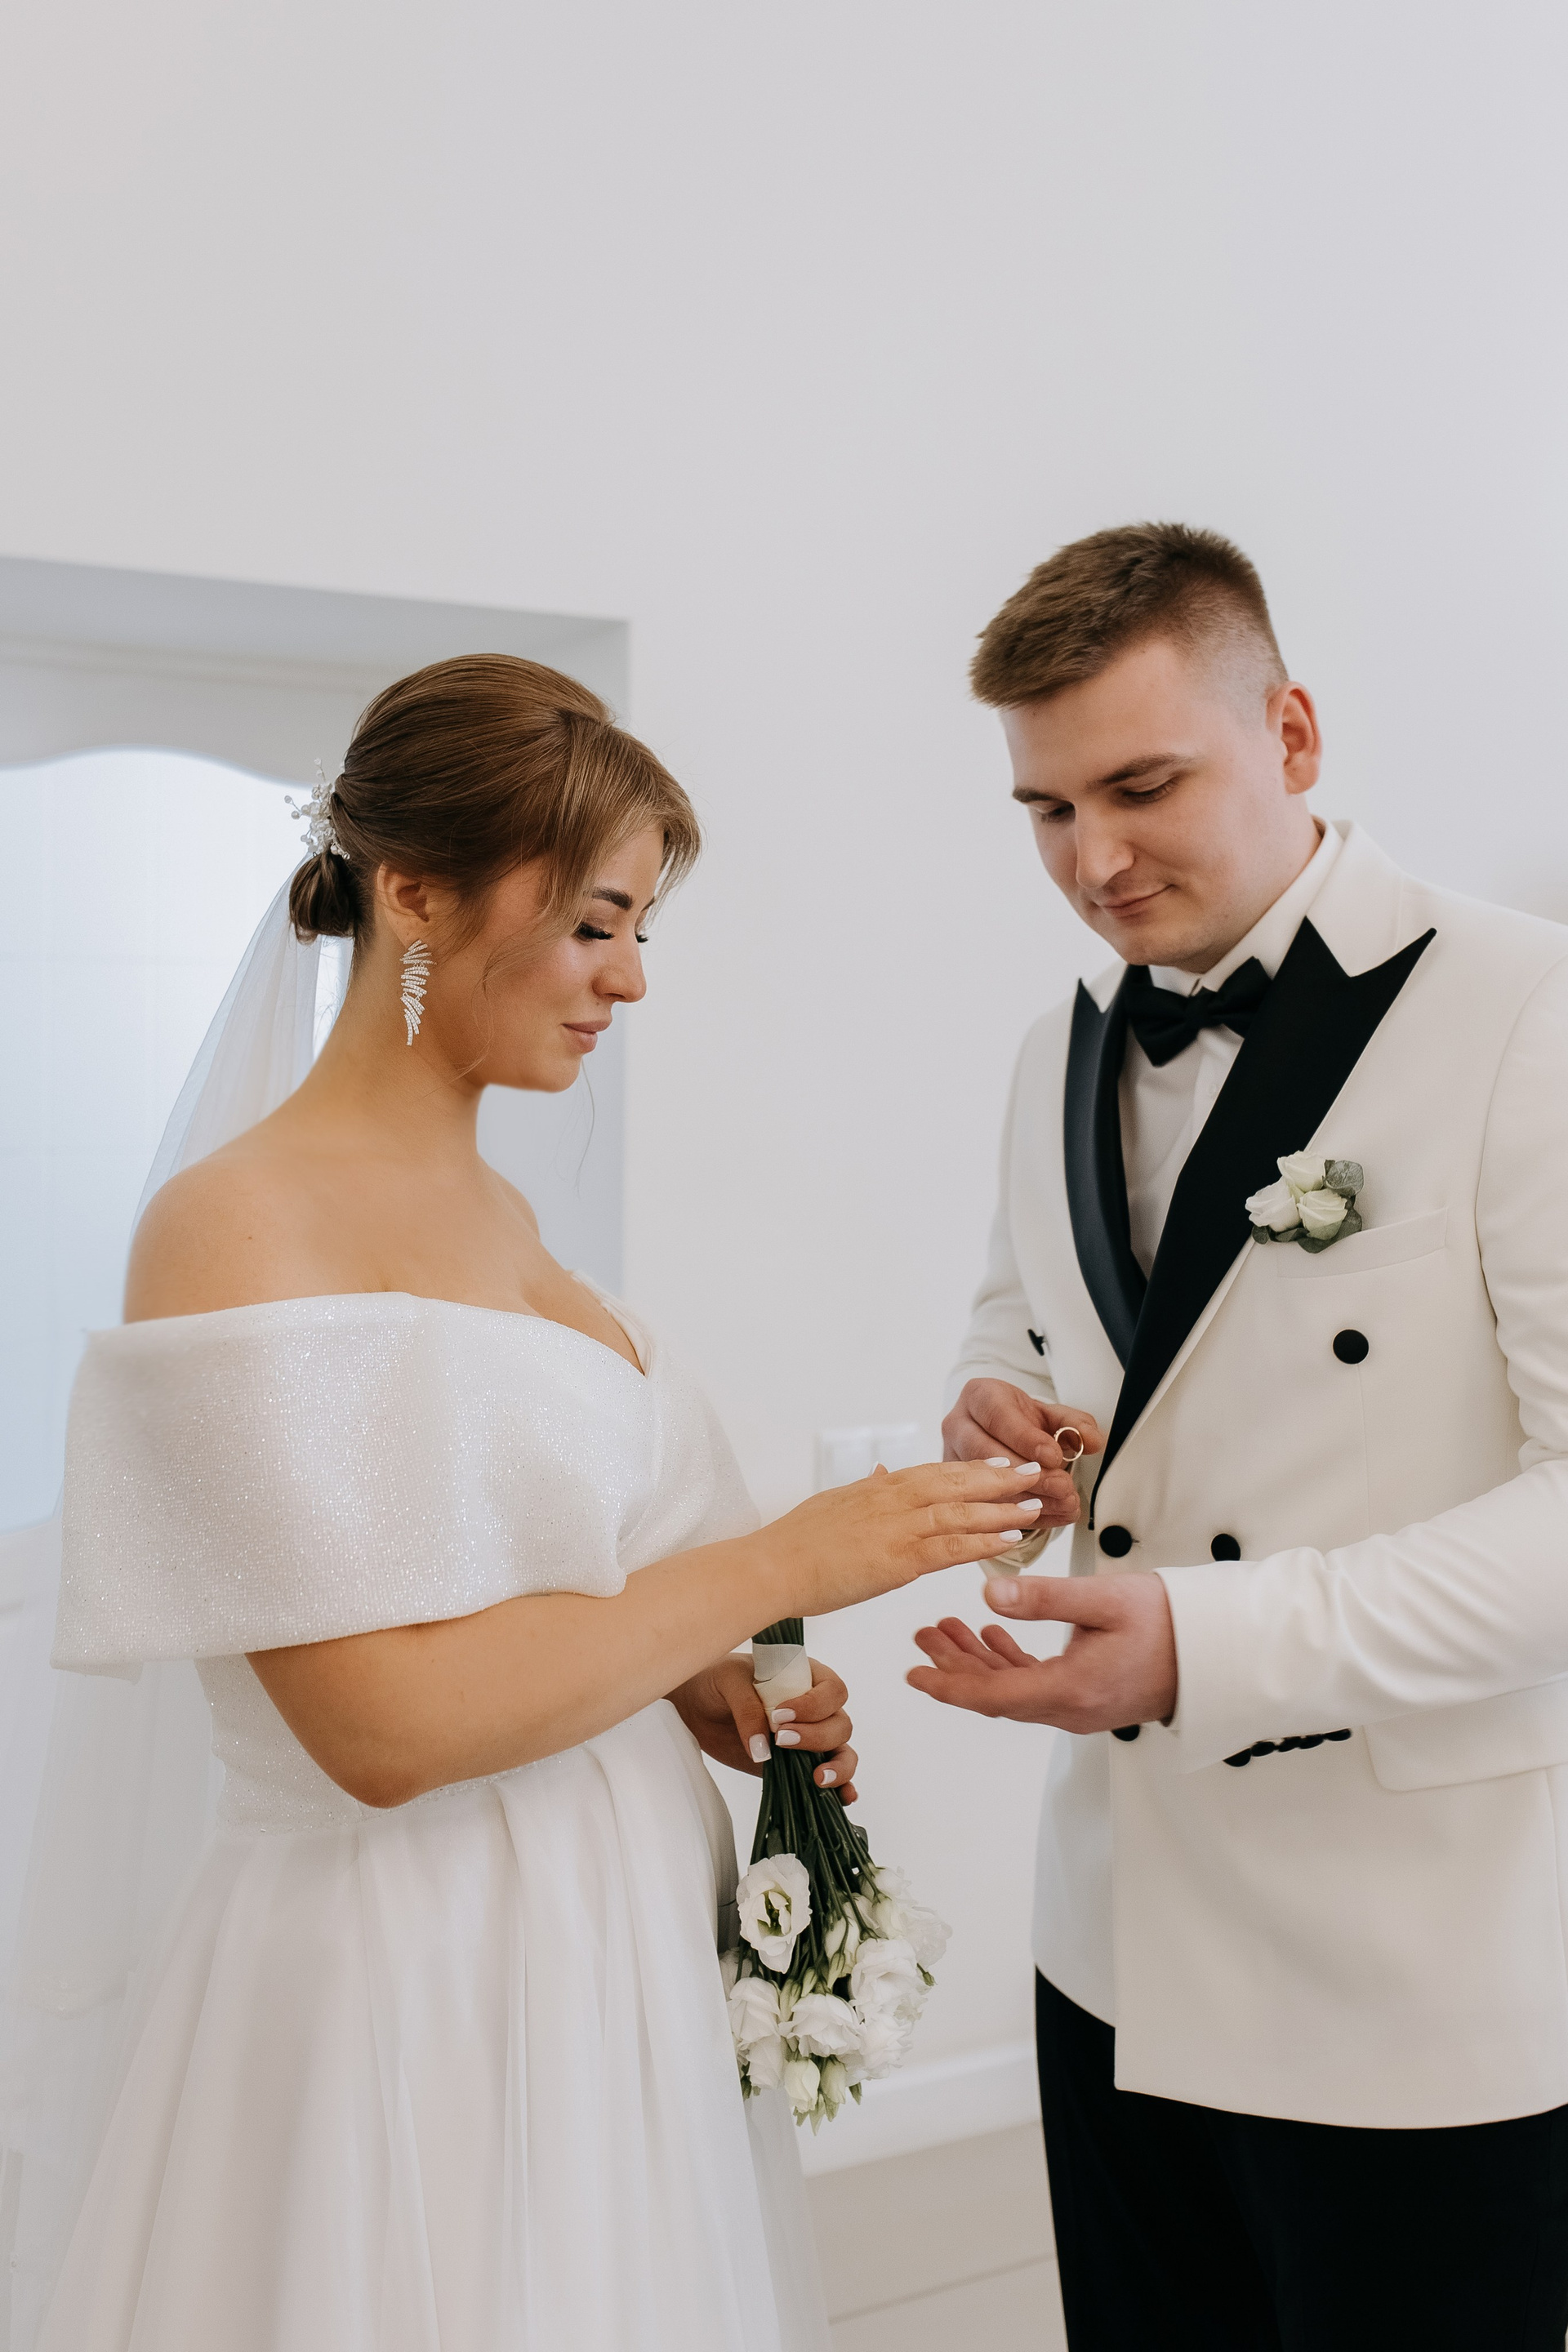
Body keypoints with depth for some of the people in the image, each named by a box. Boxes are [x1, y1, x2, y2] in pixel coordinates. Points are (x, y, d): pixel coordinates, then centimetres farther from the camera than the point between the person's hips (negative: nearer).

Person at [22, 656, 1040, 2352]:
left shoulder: (497, 1209, 8)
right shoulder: (237, 1228, -17)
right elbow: (378, 1723, -23)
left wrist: (696, 1685, 0)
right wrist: (779, 1566, -18)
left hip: (630, 1949, 8)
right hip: (412, 1982, -8)